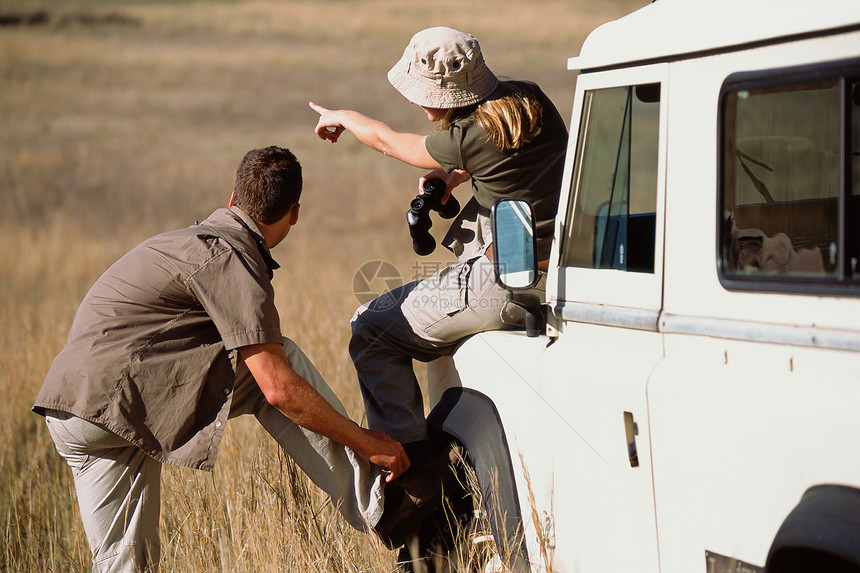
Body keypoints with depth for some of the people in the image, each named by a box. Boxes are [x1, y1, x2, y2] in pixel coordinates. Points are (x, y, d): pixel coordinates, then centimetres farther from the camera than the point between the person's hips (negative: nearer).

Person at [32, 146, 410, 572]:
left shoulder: (201, 240, 22)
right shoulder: (233, 261, -10)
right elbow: (280, 389, -16)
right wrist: (368, 444, -8)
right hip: (111, 401, -9)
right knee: (278, 360, -5)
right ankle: (372, 506, -3)